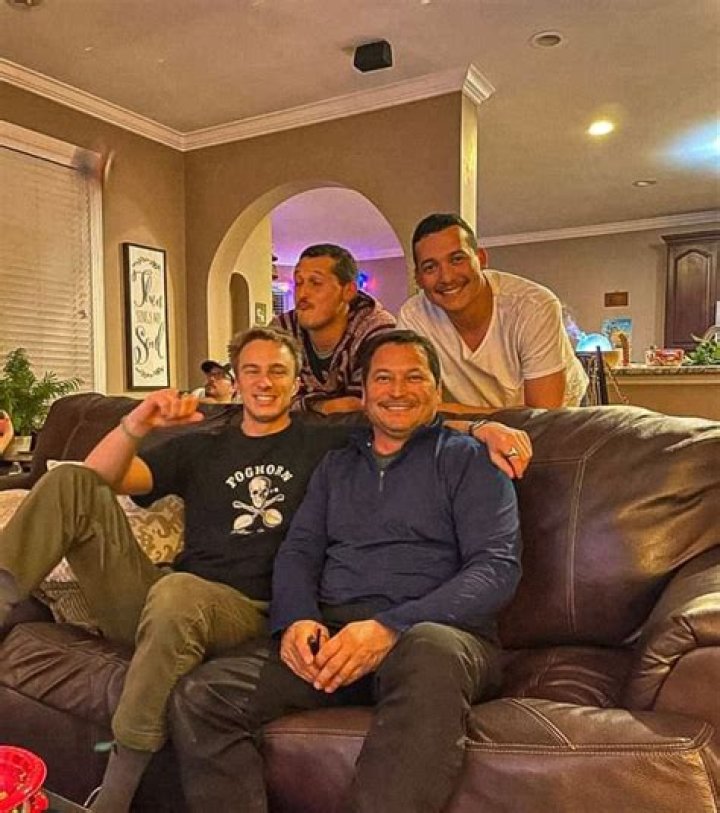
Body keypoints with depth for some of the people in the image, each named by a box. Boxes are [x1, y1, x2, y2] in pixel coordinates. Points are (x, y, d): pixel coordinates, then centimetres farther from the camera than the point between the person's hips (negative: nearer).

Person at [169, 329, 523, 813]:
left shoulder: (469, 460, 9)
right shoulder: (336, 465, 24)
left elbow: (497, 566, -4)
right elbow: (299, 550, 17)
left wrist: (391, 627, -18)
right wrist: (296, 619, -7)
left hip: (435, 632, -3)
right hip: (328, 632, 4)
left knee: (431, 650, -40)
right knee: (199, 696, -20)